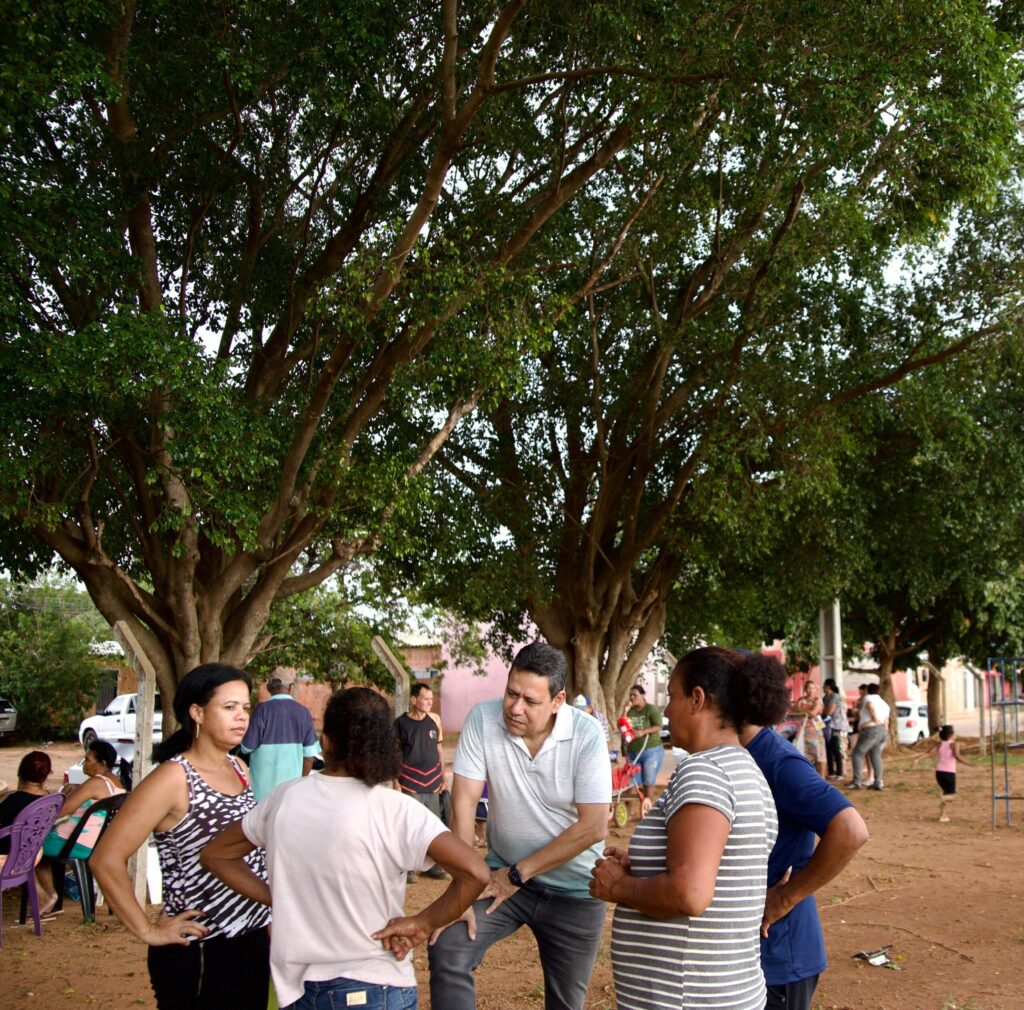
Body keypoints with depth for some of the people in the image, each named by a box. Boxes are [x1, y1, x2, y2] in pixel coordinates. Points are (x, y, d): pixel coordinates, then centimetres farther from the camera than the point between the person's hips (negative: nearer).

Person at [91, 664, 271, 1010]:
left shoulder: (239, 769, 8)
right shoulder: (174, 778, -15)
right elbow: (106, 860, -20)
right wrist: (148, 931, -16)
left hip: (253, 941, 7)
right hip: (196, 954, -7)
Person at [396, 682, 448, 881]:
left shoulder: (434, 720, 7)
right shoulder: (401, 723, -5)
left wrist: (443, 775, 13)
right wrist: (396, 780, -7)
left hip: (432, 782, 4)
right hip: (411, 783, -4)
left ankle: (432, 865, 19)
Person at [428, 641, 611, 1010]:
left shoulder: (586, 734, -18)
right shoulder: (482, 720, -14)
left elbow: (593, 826, -18)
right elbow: (463, 803, -16)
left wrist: (518, 874, -16)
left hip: (573, 891, -1)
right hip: (504, 875, 1)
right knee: (446, 951, -21)